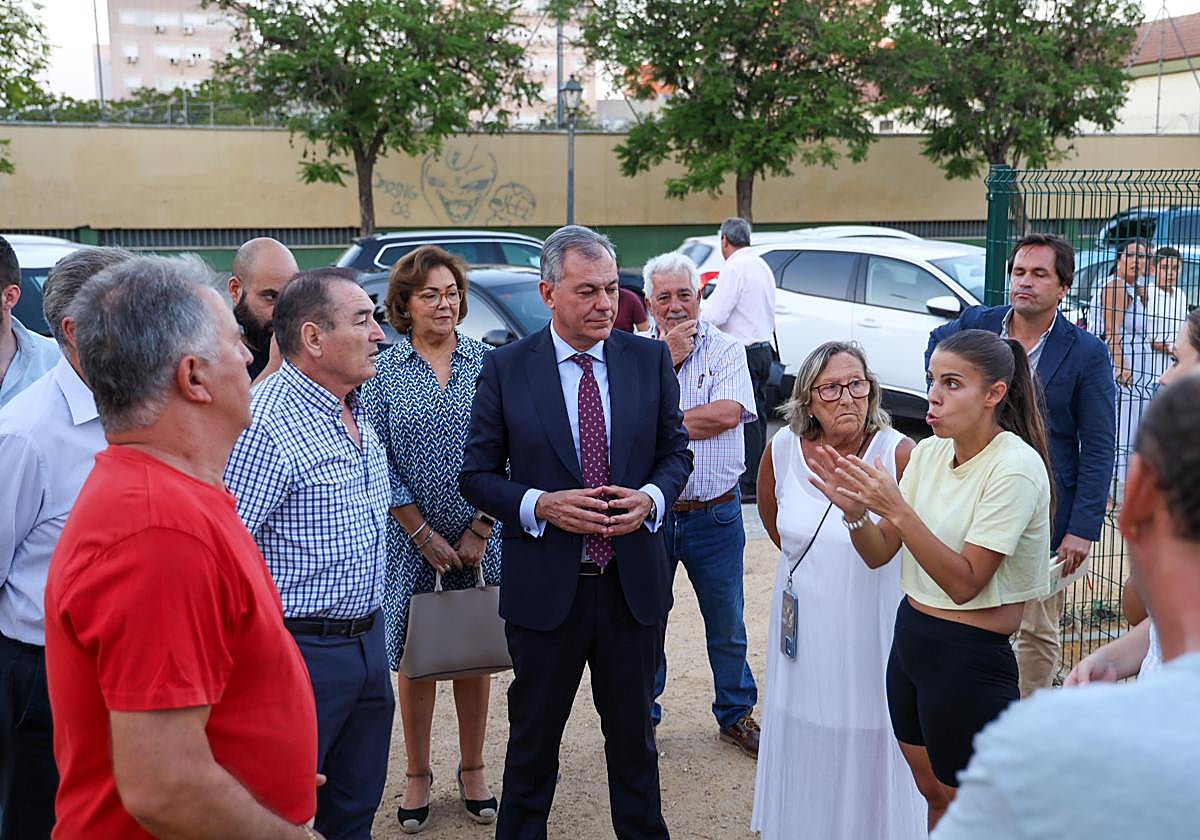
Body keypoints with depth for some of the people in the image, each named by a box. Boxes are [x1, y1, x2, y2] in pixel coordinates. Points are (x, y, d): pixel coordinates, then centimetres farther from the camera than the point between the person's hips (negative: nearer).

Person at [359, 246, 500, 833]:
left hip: (478, 537, 1)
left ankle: (473, 770, 22)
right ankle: (417, 776, 19)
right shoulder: (383, 370, -2)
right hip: (410, 538, -1)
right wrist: (424, 533, -9)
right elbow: (379, 460, -5)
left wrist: (480, 530, -6)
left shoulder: (486, 363, 0)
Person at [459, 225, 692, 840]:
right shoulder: (506, 369, -6)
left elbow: (675, 450, 8)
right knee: (533, 737, 13)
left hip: (634, 583, 2)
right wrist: (540, 505, -19)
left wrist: (651, 497, -12)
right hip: (545, 587, -2)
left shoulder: (650, 359, 0)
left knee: (634, 732, 18)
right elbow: (477, 474, -3)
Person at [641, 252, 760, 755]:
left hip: (715, 514, 0)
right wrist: (667, 359, -14)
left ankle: (736, 713, 29)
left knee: (727, 623, 12)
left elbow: (728, 413, -16)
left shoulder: (726, 349, 0)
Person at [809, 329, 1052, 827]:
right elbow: (879, 554, 4)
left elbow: (964, 583, -22)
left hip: (970, 659, -7)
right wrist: (855, 511, -17)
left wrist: (897, 509, -29)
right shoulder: (928, 453, 3)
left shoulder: (1016, 466, -19)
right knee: (933, 796, 20)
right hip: (910, 638, 7)